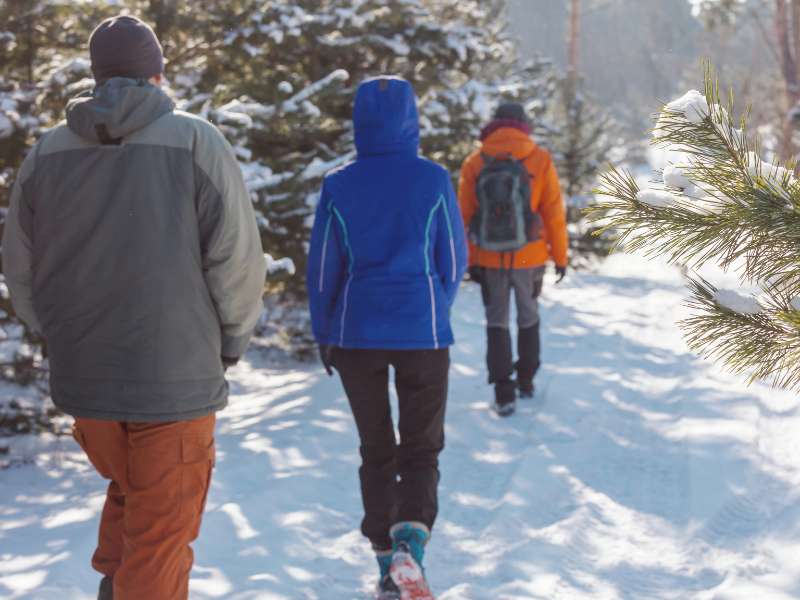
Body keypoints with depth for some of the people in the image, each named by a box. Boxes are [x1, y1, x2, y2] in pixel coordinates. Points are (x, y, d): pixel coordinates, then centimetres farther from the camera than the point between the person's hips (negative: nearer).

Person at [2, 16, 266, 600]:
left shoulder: (47, 152, 3)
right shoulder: (196, 142, -9)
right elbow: (237, 263, -10)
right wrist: (229, 345, 5)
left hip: (81, 381, 4)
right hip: (176, 382, -4)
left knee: (127, 491, 28)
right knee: (160, 534, 6)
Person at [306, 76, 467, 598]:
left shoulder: (339, 186, -4)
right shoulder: (434, 180, -6)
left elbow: (322, 268, 1)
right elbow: (454, 262, 1)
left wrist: (325, 335, 13)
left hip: (357, 334, 1)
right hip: (423, 335, -1)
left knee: (376, 450, 14)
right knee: (422, 447, 9)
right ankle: (411, 533, -17)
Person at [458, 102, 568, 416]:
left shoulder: (474, 163, -3)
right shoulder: (540, 160, -6)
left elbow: (465, 216, -1)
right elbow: (554, 213, -5)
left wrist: (471, 261, 5)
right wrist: (560, 256, 4)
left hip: (489, 258, 0)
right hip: (529, 257, 0)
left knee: (497, 322, 10)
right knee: (528, 318, 19)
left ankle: (503, 393, 5)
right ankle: (526, 381, 28)